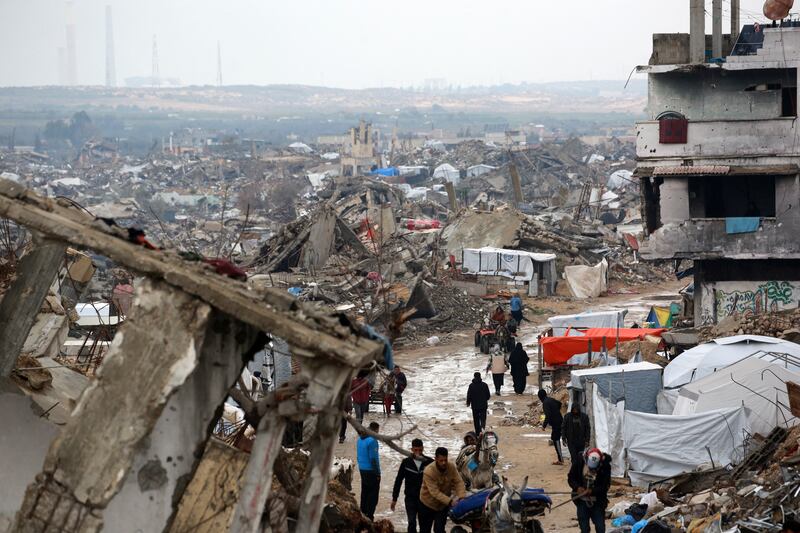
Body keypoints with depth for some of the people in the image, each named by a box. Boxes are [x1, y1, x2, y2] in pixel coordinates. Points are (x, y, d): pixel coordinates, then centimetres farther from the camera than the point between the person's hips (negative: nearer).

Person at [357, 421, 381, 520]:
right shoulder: (372, 440, -19)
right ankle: (369, 515, -5)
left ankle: (363, 512, 23)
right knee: (373, 494, -3)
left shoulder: (360, 439, 8)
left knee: (364, 492, 18)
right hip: (371, 471, -9)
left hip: (362, 469, 9)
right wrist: (377, 473, -14)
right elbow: (373, 458, -19)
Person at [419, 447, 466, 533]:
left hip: (443, 505, 2)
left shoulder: (451, 467, -15)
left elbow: (459, 482, -16)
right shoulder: (429, 471, -29)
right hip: (427, 504, -2)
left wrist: (461, 497, -34)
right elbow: (435, 492, -33)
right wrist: (450, 501, -42)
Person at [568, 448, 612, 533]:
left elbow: (606, 485, -12)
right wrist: (577, 487, -20)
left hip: (598, 502, -1)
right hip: (582, 501, 1)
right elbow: (570, 478, -1)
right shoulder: (580, 461, -12)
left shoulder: (605, 466, -15)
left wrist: (592, 491, -27)